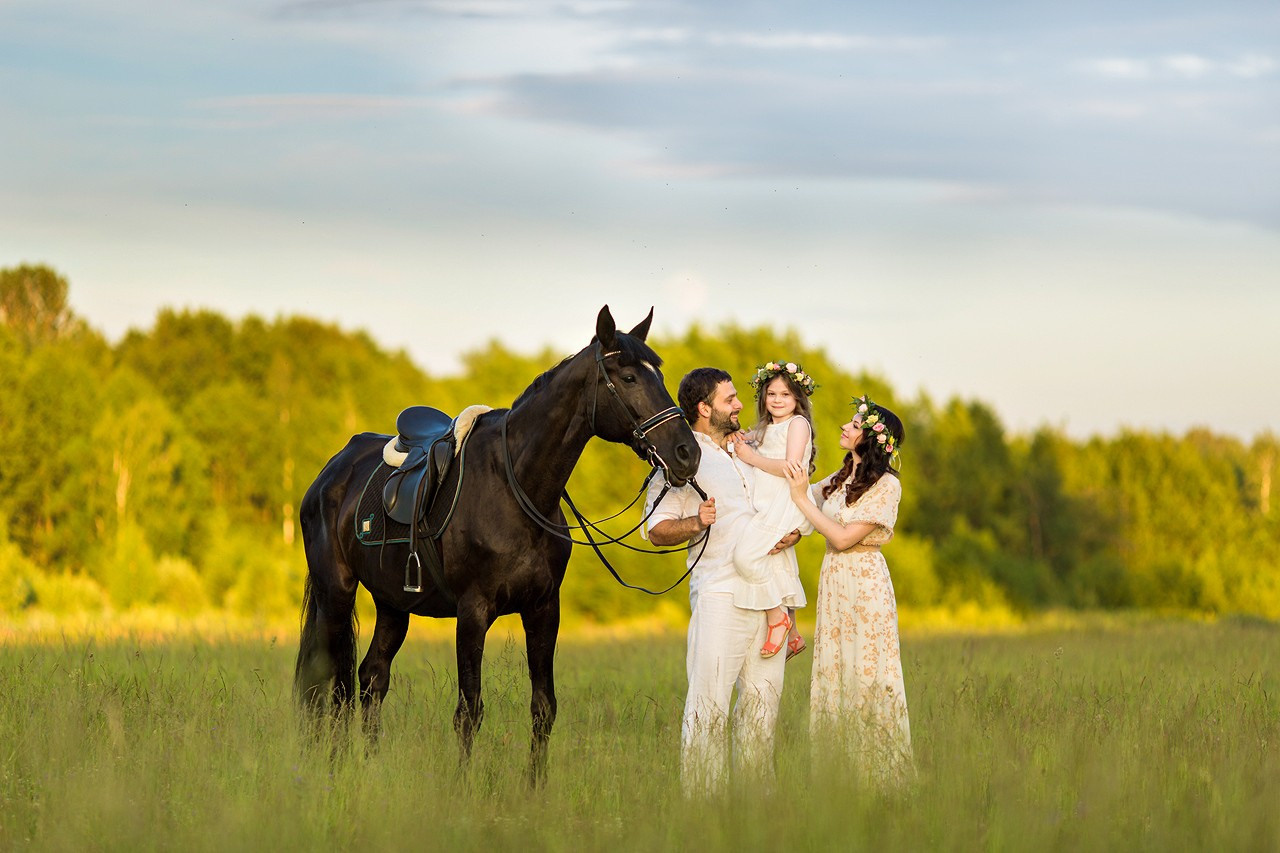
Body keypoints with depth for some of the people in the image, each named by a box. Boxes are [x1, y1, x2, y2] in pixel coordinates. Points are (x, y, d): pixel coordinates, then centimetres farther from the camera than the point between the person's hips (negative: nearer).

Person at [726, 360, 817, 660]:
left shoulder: (798, 423, -4)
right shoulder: (765, 429, 22)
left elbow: (791, 467, -15)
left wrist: (751, 456, -12)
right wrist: (740, 440, 4)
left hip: (785, 502, -9)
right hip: (766, 506, 9)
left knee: (746, 554, -25)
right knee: (780, 570, 15)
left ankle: (777, 615, -13)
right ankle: (793, 635, 26)